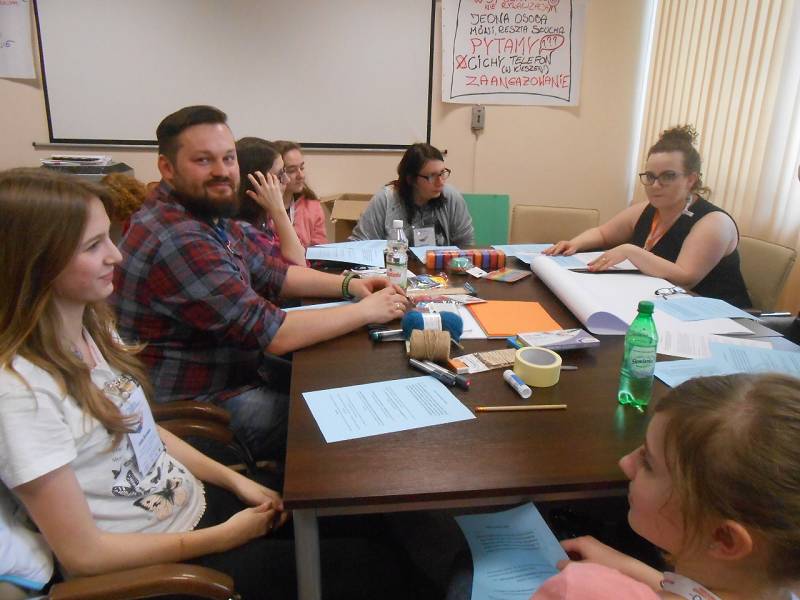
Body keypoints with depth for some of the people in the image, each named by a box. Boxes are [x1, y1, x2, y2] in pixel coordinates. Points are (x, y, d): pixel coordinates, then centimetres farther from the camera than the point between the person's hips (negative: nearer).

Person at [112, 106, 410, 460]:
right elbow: (272, 333, -29)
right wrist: (367, 311, -18)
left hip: (238, 369, 10)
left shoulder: (209, 215, 4)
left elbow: (271, 273, 12)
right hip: (203, 404, -9)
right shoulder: (178, 241, -28)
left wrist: (348, 284, -2)